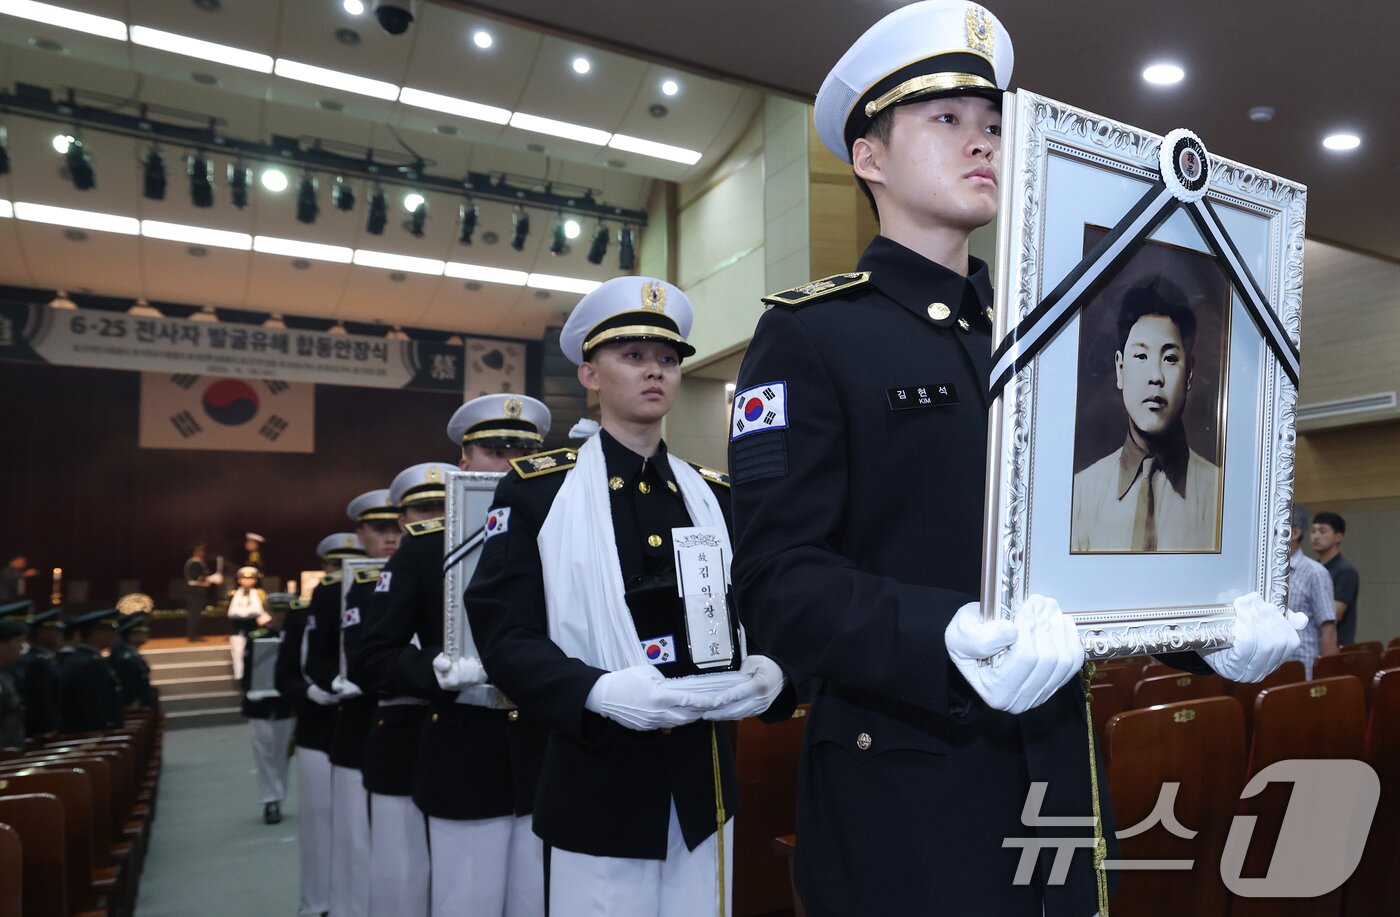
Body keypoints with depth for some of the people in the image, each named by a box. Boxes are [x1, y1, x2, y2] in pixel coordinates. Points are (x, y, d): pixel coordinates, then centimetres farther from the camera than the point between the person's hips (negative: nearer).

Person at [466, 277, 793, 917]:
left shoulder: (717, 496, 9)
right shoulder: (536, 490, -4)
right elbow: (504, 635, -10)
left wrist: (769, 671, -13)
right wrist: (597, 692, -25)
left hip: (704, 780, 4)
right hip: (598, 785, -4)